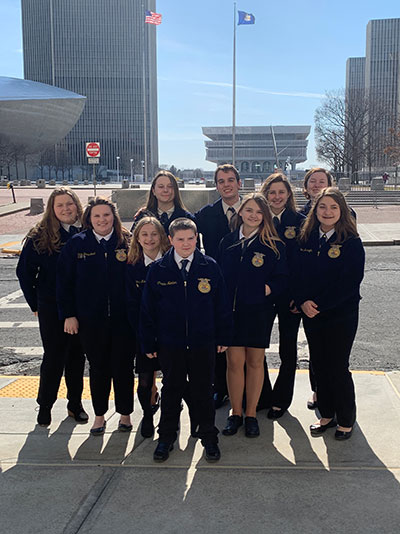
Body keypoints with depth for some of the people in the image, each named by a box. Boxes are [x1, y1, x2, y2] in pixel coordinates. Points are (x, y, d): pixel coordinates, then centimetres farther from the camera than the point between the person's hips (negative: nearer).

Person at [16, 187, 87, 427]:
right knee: (54, 356, 2)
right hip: (51, 308, -2)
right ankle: (45, 405, 20)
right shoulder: (40, 237, -6)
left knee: (77, 355, 12)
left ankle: (75, 404, 27)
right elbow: (25, 272, 1)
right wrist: (35, 304, 1)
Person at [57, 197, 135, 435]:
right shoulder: (77, 244, 1)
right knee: (98, 368, 13)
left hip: (123, 318, -1)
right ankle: (100, 415, 29)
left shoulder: (127, 242, -2)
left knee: (123, 368, 8)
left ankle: (125, 414, 26)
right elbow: (65, 281, 3)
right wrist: (68, 314, -2)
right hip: (91, 319, 1)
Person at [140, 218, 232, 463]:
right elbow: (148, 309, 2)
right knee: (171, 390, 13)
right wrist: (149, 343, 1)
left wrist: (223, 337, 3)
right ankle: (167, 437, 29)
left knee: (203, 391, 11)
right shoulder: (158, 270, -1)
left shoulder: (210, 267, -2)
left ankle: (209, 437, 27)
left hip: (203, 342, 0)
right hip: (169, 343, 1)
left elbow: (221, 304, 4)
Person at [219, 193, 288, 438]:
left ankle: (251, 414, 21)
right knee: (234, 361, 3)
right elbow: (220, 275, 9)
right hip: (231, 310, 2)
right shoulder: (227, 242, 8)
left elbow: (282, 280, -1)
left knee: (255, 362, 7)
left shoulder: (273, 245, -1)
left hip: (259, 311, -1)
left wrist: (266, 290, -15)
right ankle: (235, 413, 17)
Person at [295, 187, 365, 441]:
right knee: (319, 365, 13)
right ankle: (327, 415, 29)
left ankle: (346, 420, 21)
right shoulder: (307, 239, 4)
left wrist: (319, 305, -17)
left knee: (338, 367, 2)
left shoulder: (351, 243, -10)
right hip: (311, 314, 5)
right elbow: (299, 274, 5)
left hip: (341, 315, -5)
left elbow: (350, 282, -16)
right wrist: (303, 302, -11)